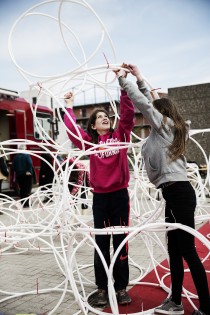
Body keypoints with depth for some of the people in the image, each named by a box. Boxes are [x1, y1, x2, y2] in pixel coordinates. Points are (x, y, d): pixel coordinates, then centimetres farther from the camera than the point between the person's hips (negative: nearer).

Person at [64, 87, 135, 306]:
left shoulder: (120, 135, 6)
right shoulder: (90, 141, 5)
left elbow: (127, 114, -3)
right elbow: (72, 130, -3)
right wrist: (69, 107, 2)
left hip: (120, 195, 0)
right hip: (99, 197, 0)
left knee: (121, 241, 7)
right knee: (101, 243, 7)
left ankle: (121, 287, 19)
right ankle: (102, 288, 19)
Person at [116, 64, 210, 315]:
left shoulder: (165, 124, -2)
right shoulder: (167, 129, 19)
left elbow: (142, 103, -7)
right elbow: (151, 103, 28)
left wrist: (123, 79, 5)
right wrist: (139, 79, 29)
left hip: (178, 193, -10)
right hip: (176, 193, 10)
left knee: (188, 251, -5)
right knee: (175, 250, 13)